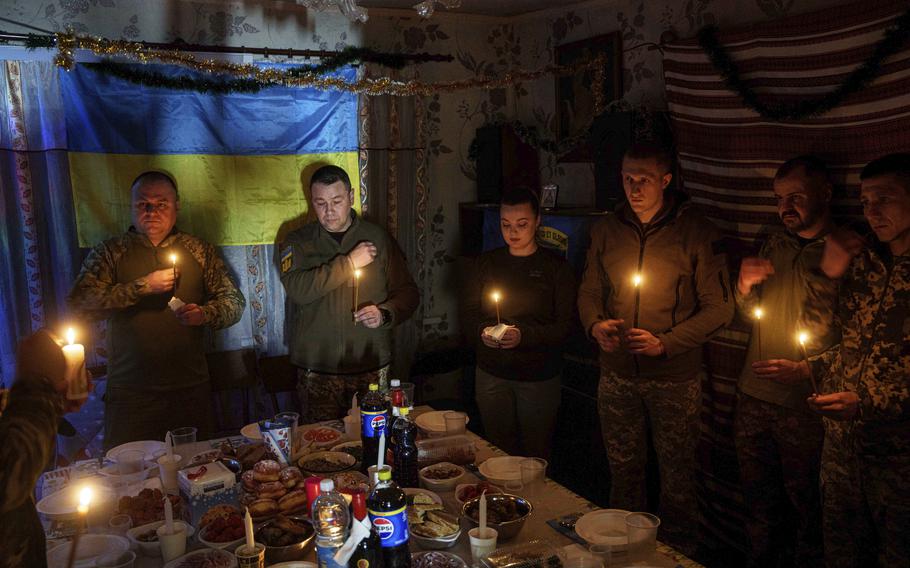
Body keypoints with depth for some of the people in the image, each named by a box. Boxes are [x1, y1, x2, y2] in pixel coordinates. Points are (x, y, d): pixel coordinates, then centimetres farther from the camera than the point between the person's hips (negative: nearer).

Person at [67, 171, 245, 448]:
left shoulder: (199, 251, 8)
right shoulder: (110, 253, 5)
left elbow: (234, 302, 6)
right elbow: (79, 303, -8)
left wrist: (205, 314, -15)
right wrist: (144, 286, -14)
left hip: (191, 391, 1)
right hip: (129, 393, -1)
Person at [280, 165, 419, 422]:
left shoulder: (378, 238, 6)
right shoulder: (298, 242, 4)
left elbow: (408, 293, 6)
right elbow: (297, 290, -15)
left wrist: (385, 314, -13)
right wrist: (349, 262, -16)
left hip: (372, 367, 1)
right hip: (317, 371, 0)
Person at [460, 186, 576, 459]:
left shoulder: (555, 267, -5)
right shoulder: (487, 262, 5)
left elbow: (565, 324, -10)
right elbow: (469, 312, 5)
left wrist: (524, 336, -25)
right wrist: (482, 332, -16)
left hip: (539, 377, -2)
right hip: (491, 374, 3)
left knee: (535, 454, 11)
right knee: (498, 450, 16)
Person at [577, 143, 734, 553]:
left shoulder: (696, 233, -9)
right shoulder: (606, 231, 3)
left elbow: (719, 308, -9)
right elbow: (589, 292, 12)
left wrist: (665, 343, -19)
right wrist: (596, 325, -10)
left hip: (674, 376, -3)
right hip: (616, 373, 4)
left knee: (676, 472, 11)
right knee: (623, 468, 18)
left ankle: (677, 548, 34)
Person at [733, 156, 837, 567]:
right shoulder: (774, 246, 8)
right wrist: (745, 287, -5)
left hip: (805, 407, -5)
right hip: (753, 398, 5)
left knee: (805, 505, 11)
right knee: (759, 502, 19)